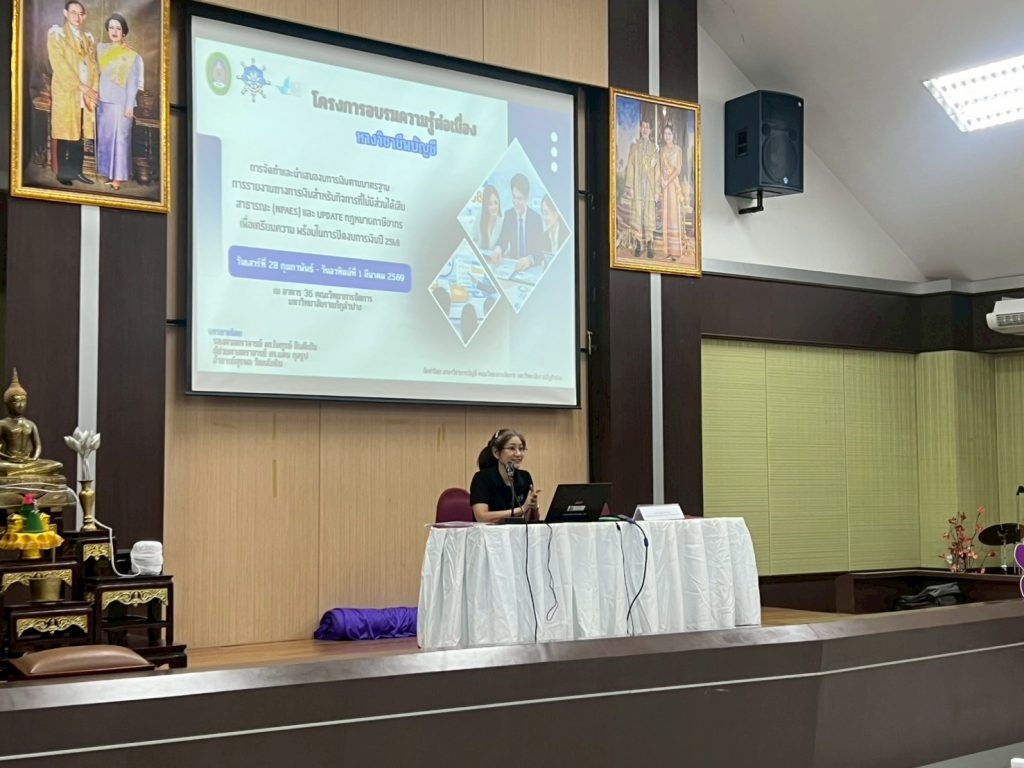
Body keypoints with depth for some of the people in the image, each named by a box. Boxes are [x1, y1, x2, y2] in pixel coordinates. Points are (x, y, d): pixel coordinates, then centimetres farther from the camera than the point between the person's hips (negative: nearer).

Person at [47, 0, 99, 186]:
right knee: (65, 134, -3)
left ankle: (76, 171, 11)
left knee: (80, 134, 5)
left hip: (86, 94, 4)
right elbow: (60, 66, -10)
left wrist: (93, 90, -3)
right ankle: (63, 173, 3)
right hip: (65, 92, -4)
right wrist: (81, 87, -15)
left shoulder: (88, 38, 16)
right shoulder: (56, 35, -1)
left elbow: (93, 66, 11)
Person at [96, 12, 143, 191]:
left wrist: (129, 106, -10)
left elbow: (132, 83, -4)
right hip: (103, 101, 4)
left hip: (121, 102, -4)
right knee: (104, 137, 6)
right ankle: (109, 173, 14)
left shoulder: (132, 56, -1)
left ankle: (118, 176, -3)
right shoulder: (101, 48, 10)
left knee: (120, 138, -5)